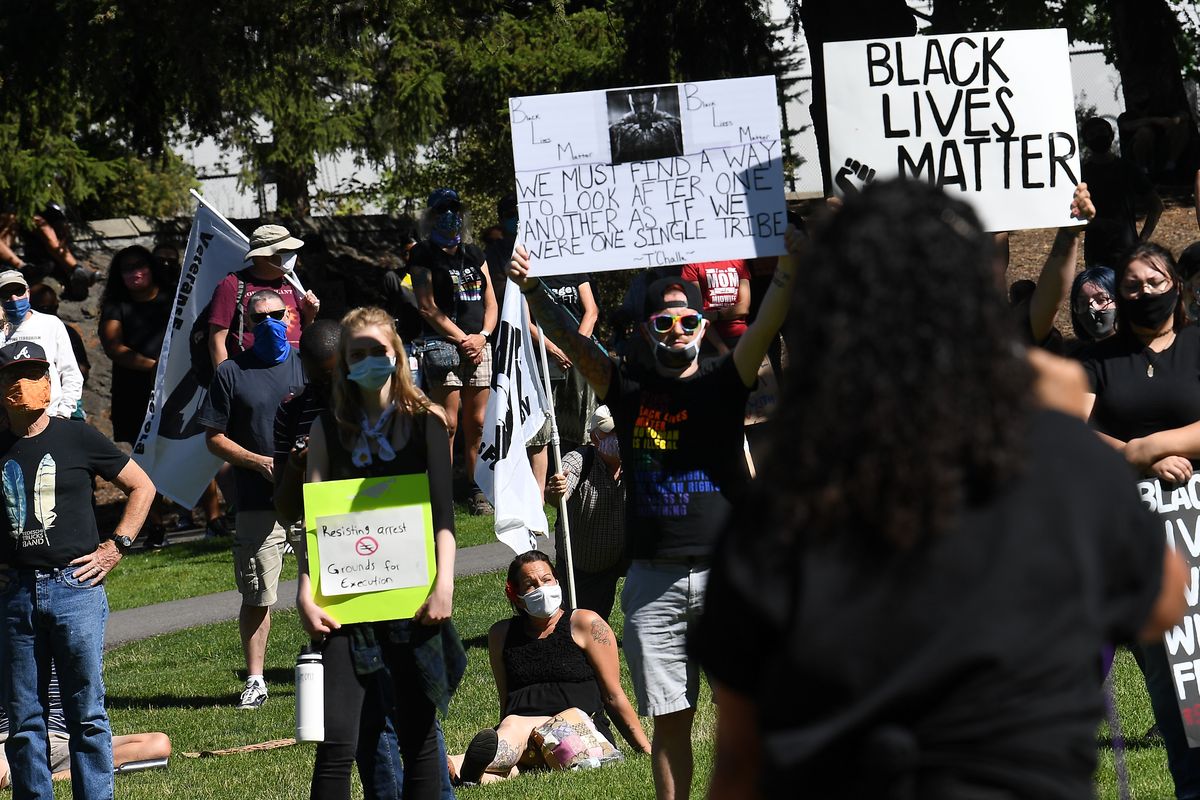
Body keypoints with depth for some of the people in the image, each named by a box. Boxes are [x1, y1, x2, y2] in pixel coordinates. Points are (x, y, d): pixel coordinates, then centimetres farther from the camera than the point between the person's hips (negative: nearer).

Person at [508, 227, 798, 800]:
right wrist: (532, 290, -8)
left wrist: (789, 263, -24)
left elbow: (767, 324, -9)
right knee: (670, 720, 5)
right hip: (654, 581, 2)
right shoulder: (629, 390, 11)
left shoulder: (722, 383, 4)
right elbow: (570, 341, 6)